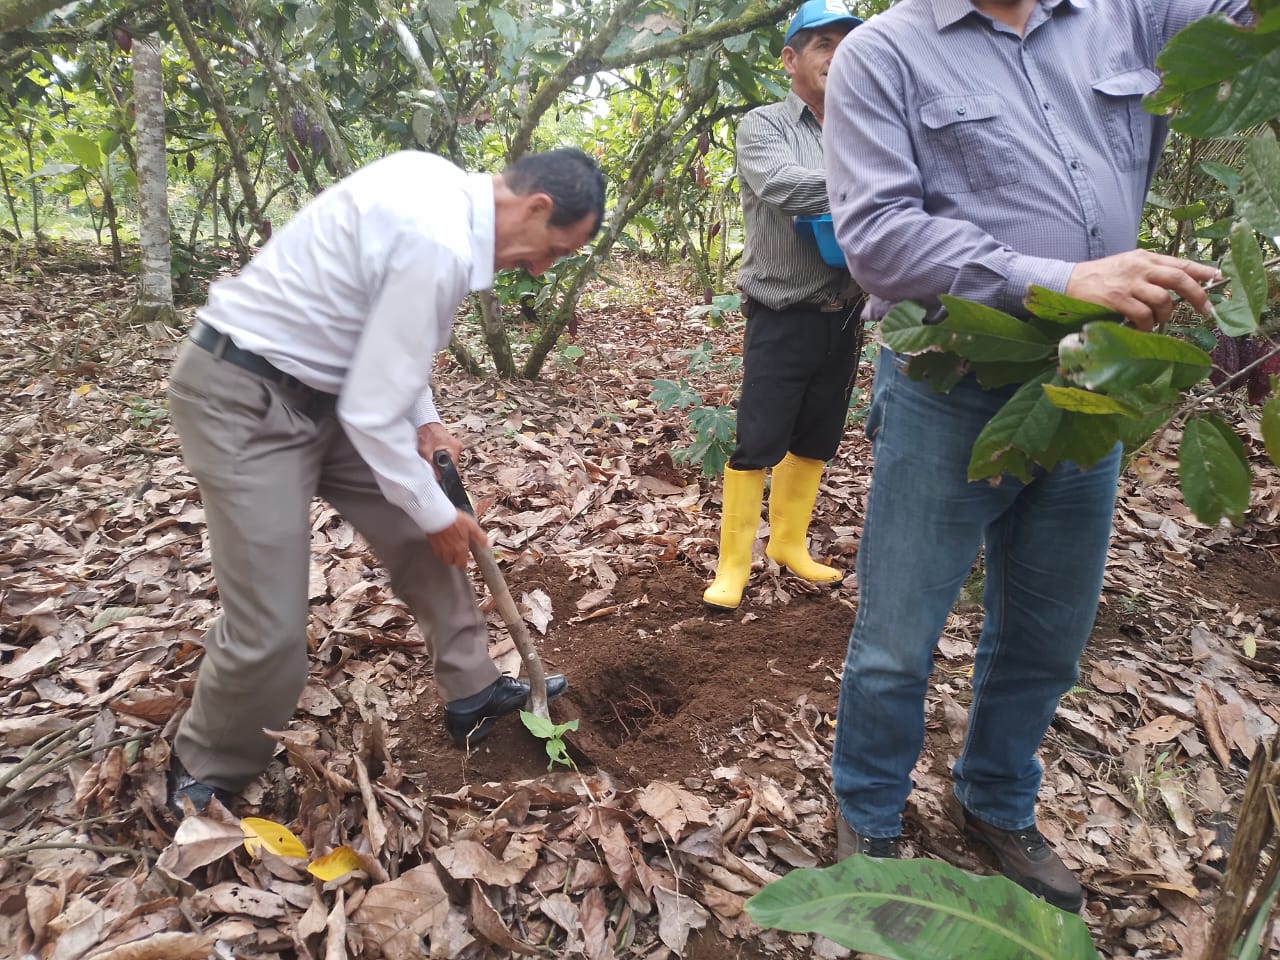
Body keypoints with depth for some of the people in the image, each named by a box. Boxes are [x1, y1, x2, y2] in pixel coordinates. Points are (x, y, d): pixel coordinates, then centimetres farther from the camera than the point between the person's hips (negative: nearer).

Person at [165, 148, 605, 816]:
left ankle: (472, 695, 29)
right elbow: (370, 413, -24)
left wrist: (425, 420, 7)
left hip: (323, 383, 10)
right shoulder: (440, 244, -28)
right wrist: (438, 514, -9)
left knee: (422, 534, 13)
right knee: (269, 632, -7)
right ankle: (204, 776, 21)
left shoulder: (440, 185, 1)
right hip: (243, 402, -10)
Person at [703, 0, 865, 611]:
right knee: (757, 443, -3)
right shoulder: (763, 127, -5)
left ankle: (788, 543, 30)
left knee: (815, 441, 14)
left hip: (843, 316, 6)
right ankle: (733, 564, 10)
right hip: (782, 319, -5)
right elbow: (784, 187, -24)